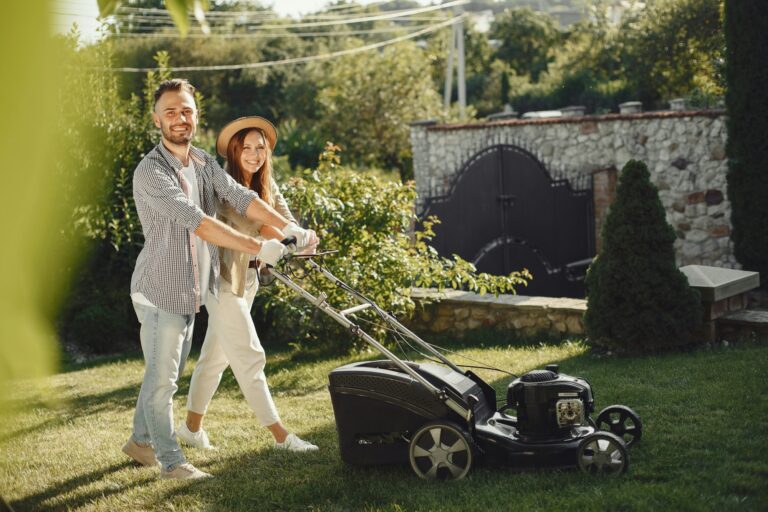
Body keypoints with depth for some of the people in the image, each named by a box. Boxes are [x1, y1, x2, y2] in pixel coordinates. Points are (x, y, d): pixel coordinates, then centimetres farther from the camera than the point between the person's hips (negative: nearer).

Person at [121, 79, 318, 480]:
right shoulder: (151, 171, -19)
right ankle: (170, 461, 7)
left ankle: (141, 441, 33)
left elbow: (240, 197, -5)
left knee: (166, 373, 17)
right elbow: (196, 221, -29)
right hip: (160, 289, -8)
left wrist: (288, 228, -20)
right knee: (162, 377, -2)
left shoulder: (204, 163, 8)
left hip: (189, 289, 8)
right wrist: (257, 248, -34)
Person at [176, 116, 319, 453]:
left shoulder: (266, 185, 8)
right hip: (224, 277, -8)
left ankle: (192, 426, 28)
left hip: (247, 277, 8)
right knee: (249, 356, -6)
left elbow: (284, 219, -7)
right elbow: (245, 219, -30)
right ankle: (279, 434, -3)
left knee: (216, 354, 16)